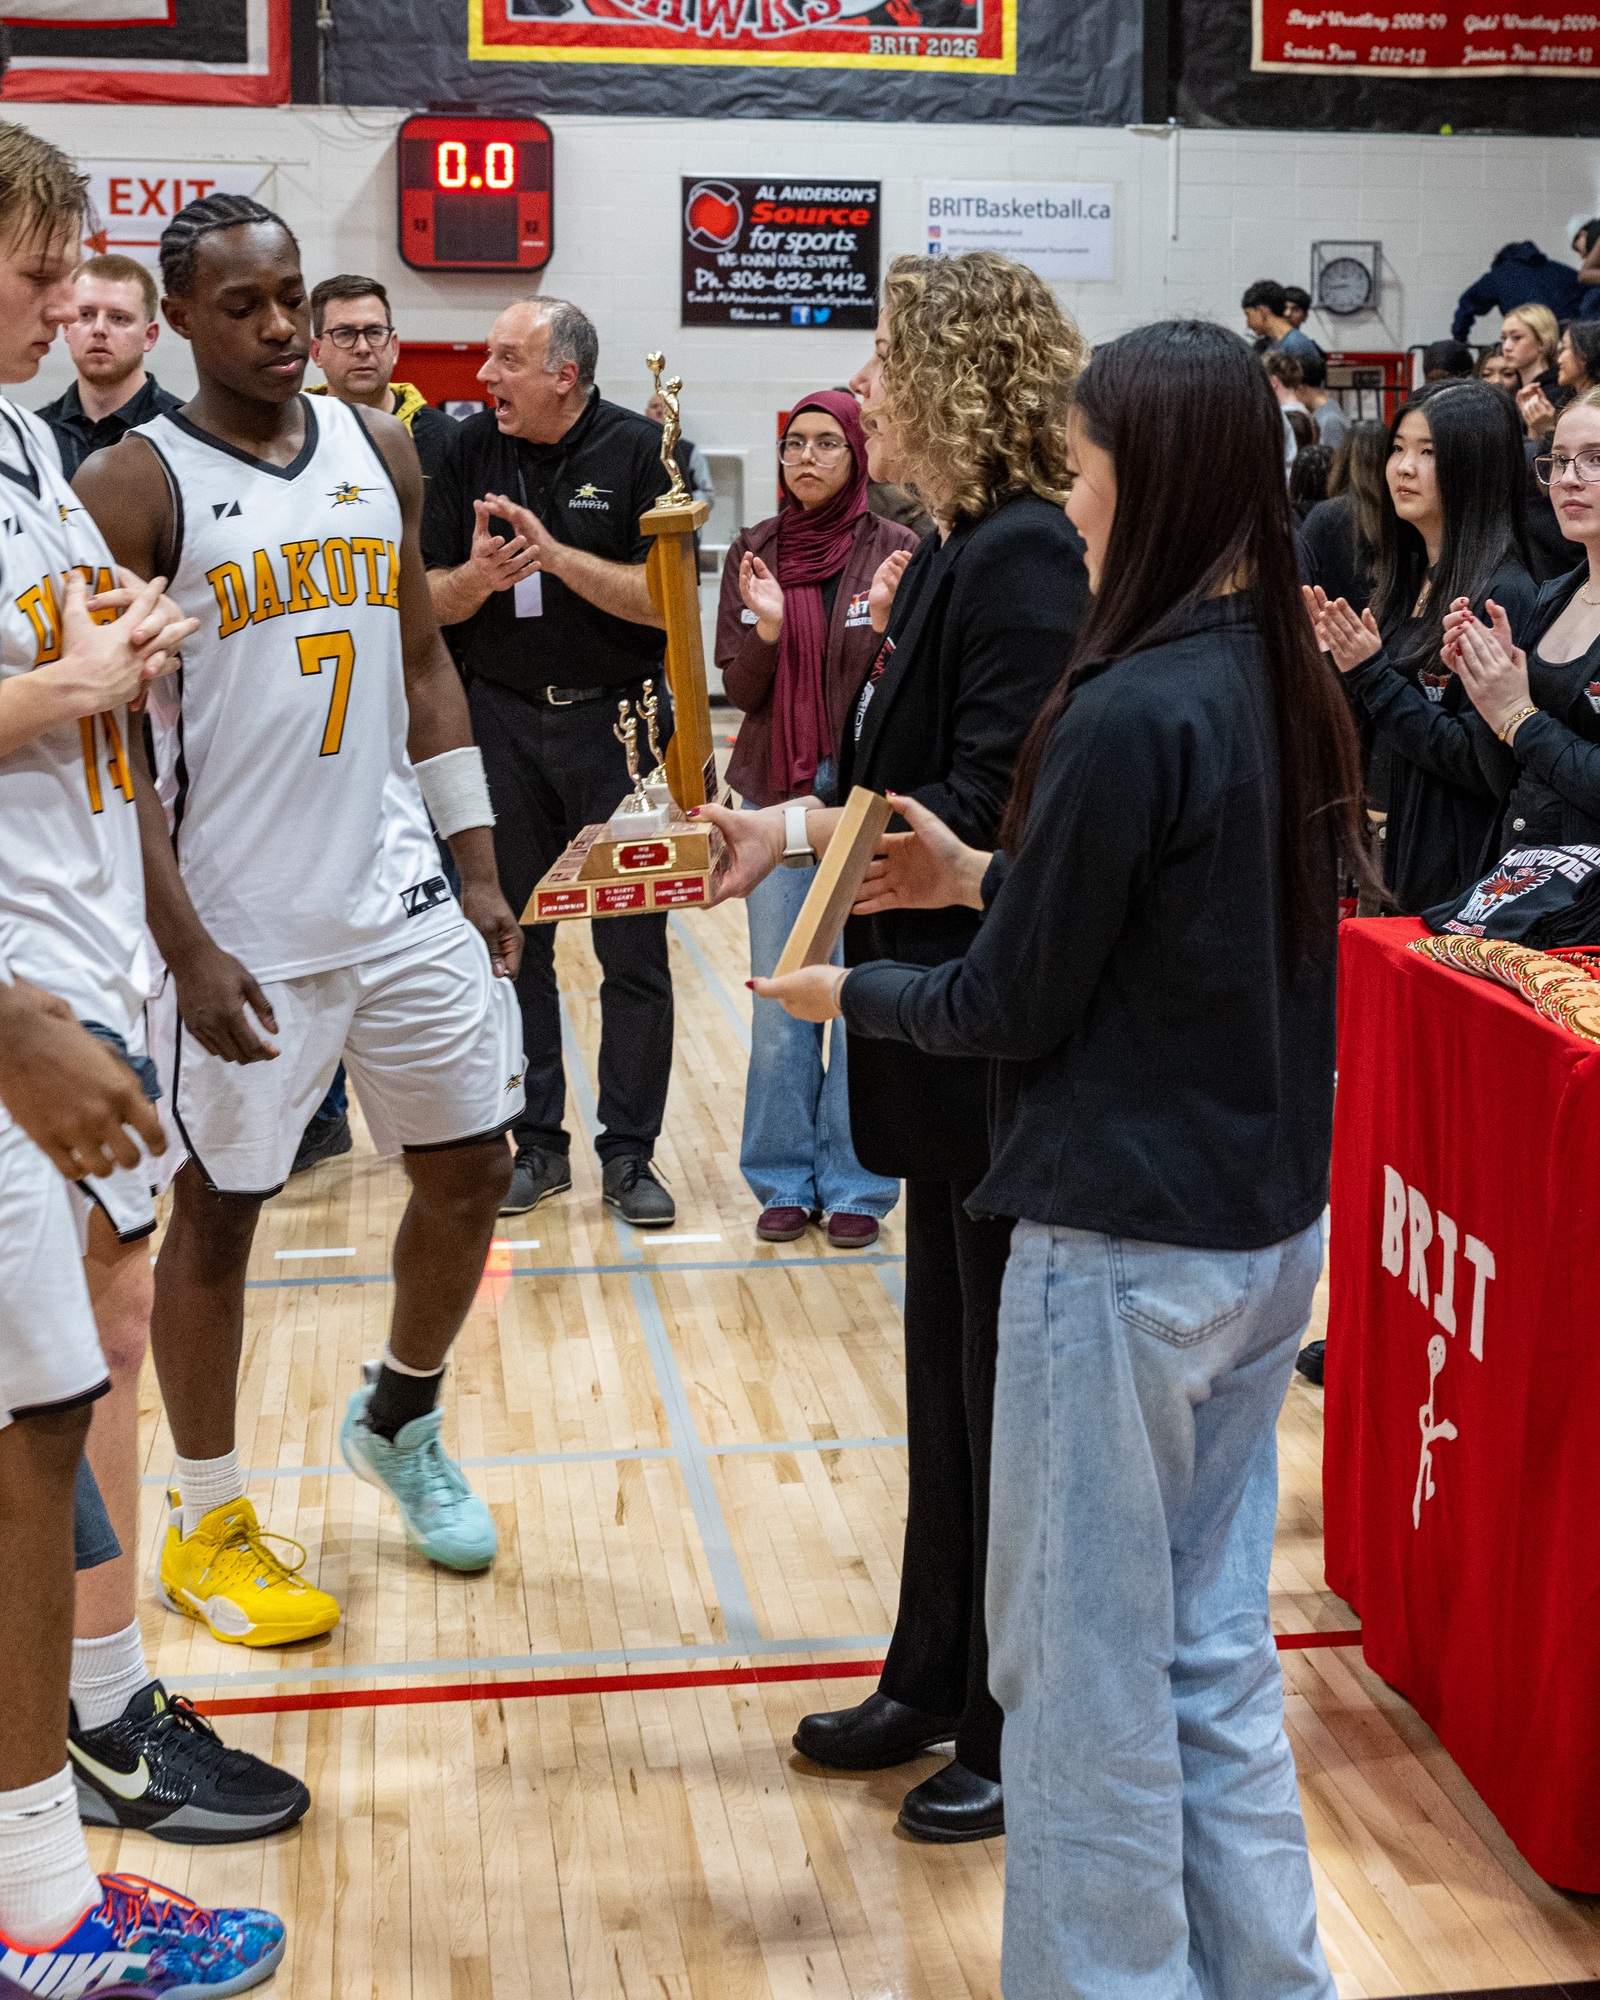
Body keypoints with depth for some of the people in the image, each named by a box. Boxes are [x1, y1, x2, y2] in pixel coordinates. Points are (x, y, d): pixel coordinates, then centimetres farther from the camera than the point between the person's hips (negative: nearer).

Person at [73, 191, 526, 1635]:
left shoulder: (381, 453, 8)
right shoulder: (131, 488, -9)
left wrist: (477, 867, 9)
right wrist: (186, 947, -17)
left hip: (397, 890, 5)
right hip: (241, 917, -5)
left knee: (472, 1168, 11)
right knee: (220, 1211, 6)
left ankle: (399, 1420, 37)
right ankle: (209, 1524, 24)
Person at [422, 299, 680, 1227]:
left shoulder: (640, 449, -6)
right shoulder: (471, 449, 4)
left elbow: (666, 599, -13)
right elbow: (432, 601, 4)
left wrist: (557, 554, -22)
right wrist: (478, 576, -17)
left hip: (618, 722, -3)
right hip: (504, 722, 3)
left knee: (634, 946, 1)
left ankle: (629, 1153, 12)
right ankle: (537, 1143, 21)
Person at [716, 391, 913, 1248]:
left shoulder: (897, 551, -2)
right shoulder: (754, 551, 7)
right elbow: (739, 688, 5)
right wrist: (765, 629, -13)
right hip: (774, 792, 3)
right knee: (778, 994, 6)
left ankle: (855, 1182, 12)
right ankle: (784, 1179, 18)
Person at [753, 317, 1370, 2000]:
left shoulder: (1130, 713, -20)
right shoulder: (1285, 688, 5)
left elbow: (1014, 1007, -13)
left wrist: (846, 992, 3)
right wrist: (987, 880, 15)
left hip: (1123, 1245, -8)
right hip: (1268, 1228, 9)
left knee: (1084, 1662, 6)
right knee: (1215, 1642, 19)